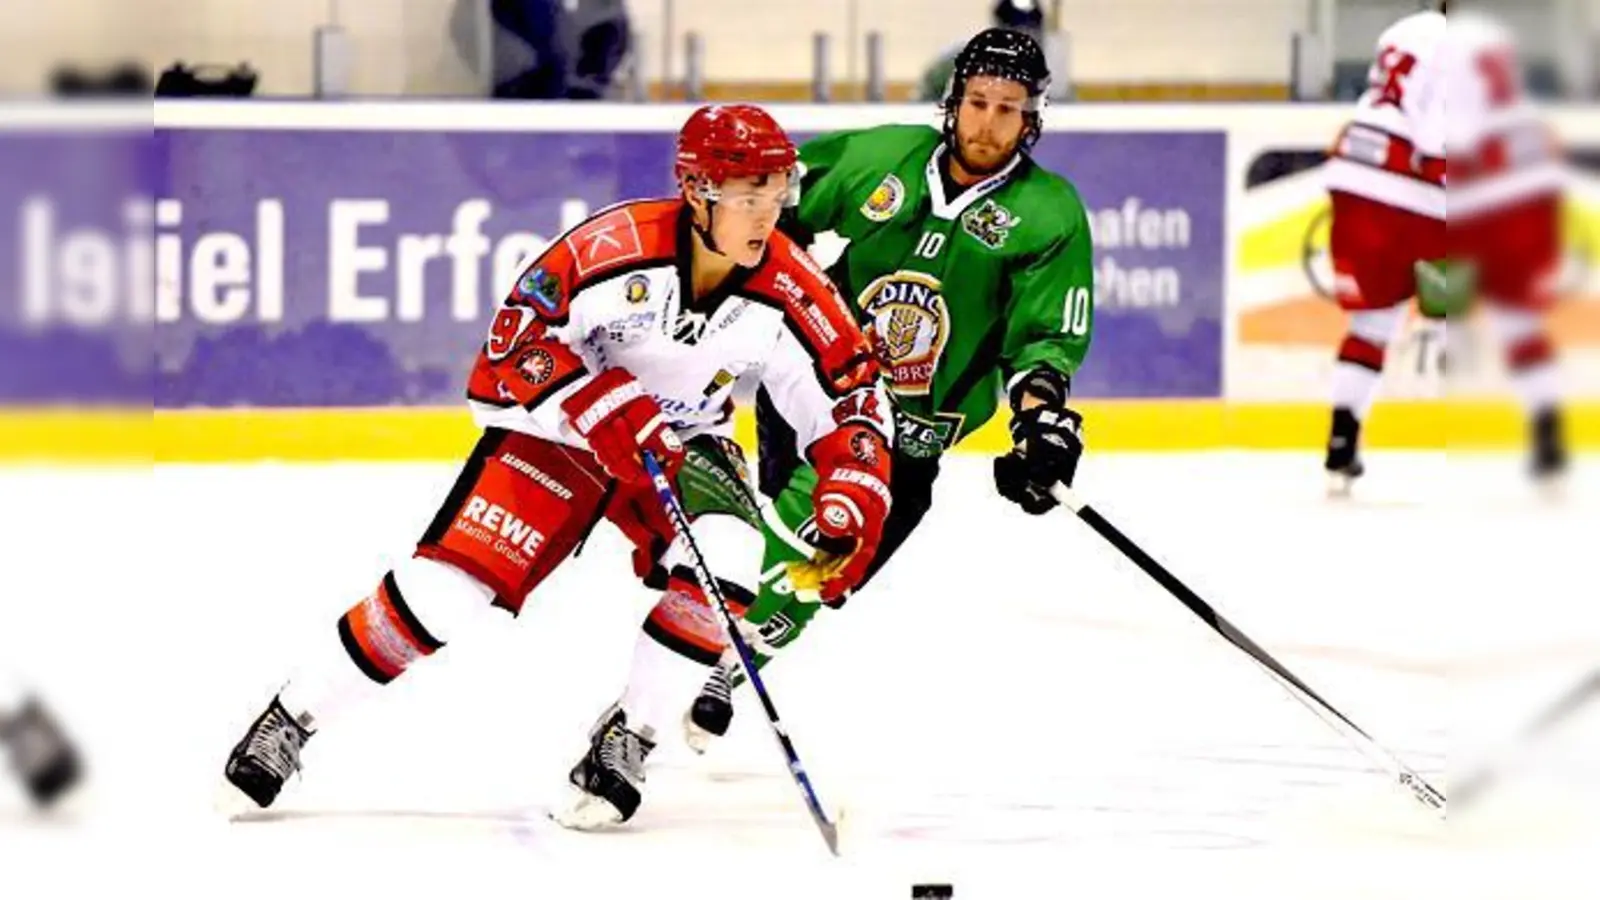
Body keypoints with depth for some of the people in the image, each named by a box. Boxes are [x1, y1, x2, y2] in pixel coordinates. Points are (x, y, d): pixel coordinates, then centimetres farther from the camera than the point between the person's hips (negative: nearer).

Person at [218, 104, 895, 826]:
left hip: (684, 441, 3)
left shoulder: (789, 293, -18)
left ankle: (625, 744, -9)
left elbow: (853, 396, -8)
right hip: (556, 428, -3)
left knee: (726, 563, -27)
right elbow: (518, 339, -21)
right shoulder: (619, 248, -27)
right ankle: (288, 722, 1)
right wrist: (602, 408, -33)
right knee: (448, 583, -16)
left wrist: (851, 503, -23)